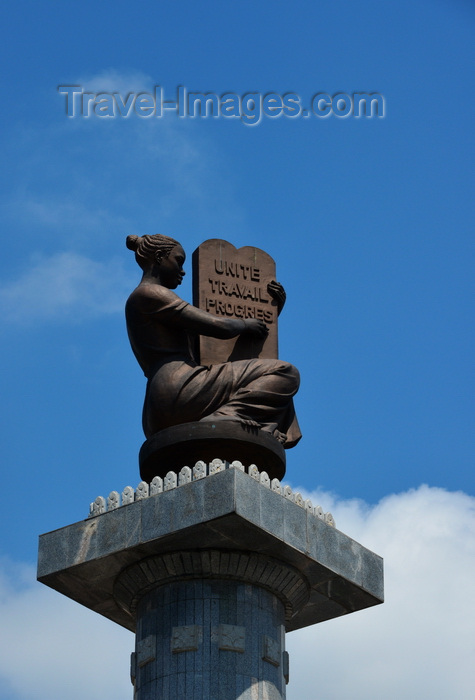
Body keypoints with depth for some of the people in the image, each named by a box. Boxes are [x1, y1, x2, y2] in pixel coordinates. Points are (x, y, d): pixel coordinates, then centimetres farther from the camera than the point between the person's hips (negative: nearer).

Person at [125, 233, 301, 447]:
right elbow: (220, 327, -8)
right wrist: (246, 324, 13)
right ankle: (225, 419, -26)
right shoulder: (150, 294, 0)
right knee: (284, 373, -9)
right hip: (178, 390, -10)